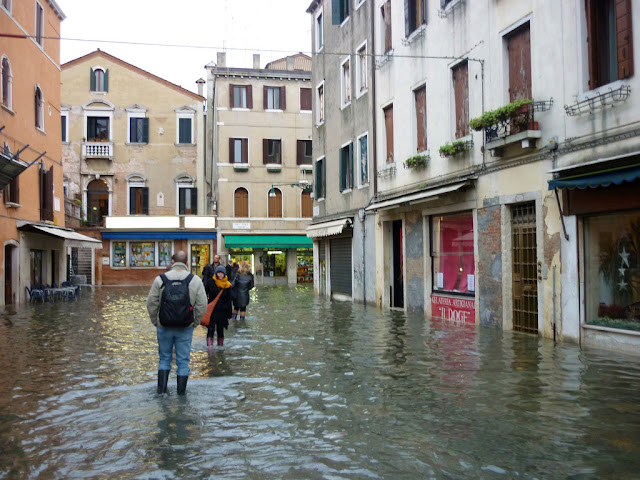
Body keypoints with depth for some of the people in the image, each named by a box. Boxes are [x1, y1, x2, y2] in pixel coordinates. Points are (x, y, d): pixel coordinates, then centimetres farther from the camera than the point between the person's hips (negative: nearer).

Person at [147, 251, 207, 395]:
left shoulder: (160, 280, -4)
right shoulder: (195, 281, -4)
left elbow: (151, 304, -2)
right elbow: (202, 306, -5)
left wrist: (156, 322, 10)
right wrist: (194, 323, 7)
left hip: (164, 327, 1)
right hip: (185, 328, 0)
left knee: (164, 358, 16)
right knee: (183, 360, 9)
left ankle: (161, 389, 12)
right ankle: (181, 392, 14)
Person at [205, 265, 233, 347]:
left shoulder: (227, 285, 2)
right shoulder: (211, 282, -2)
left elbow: (229, 301, 6)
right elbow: (205, 294, 4)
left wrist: (229, 315, 5)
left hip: (222, 311, 2)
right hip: (212, 310, -1)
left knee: (220, 330, 10)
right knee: (210, 329, -10)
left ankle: (220, 345, 23)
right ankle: (209, 346, -15)